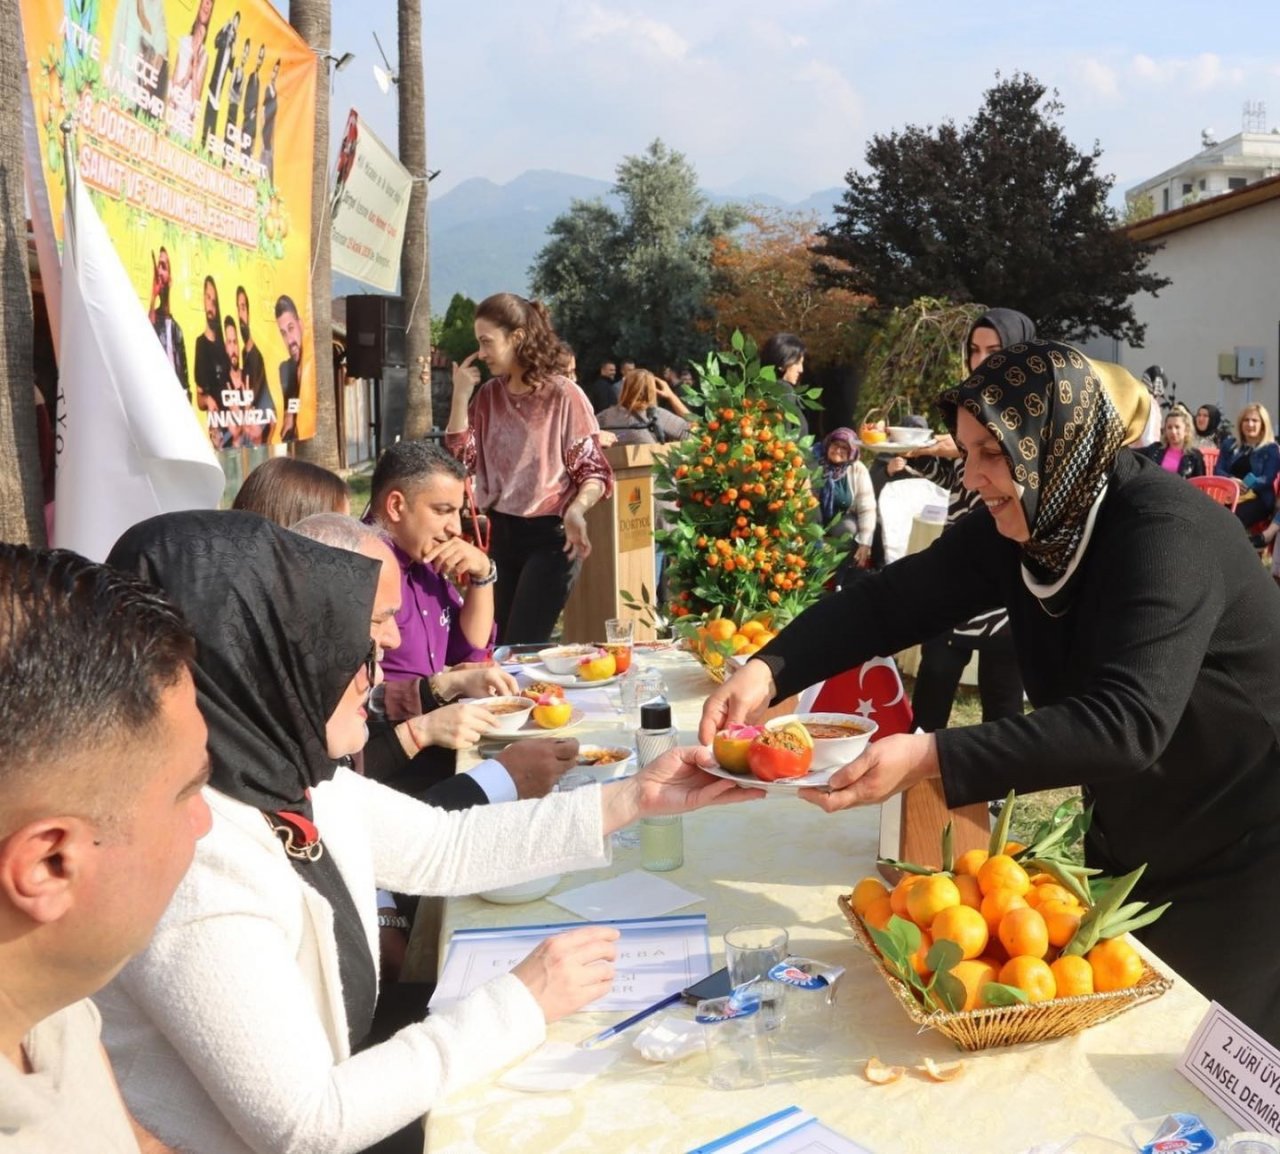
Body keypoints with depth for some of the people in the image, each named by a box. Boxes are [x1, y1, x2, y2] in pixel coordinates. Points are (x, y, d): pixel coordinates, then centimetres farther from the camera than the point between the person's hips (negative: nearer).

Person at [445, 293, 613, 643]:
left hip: (550, 536, -6)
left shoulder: (563, 396, -11)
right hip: (502, 533, 6)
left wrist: (576, 510, -30)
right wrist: (461, 394, -5)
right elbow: (461, 460, 0)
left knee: (520, 649, -9)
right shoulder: (488, 396, 7)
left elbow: (594, 471, -10)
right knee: (500, 644, 13)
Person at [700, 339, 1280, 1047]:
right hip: (1134, 839, 7)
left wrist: (933, 760, -48)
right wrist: (769, 669, -27)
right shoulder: (1022, 524, -7)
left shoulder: (1165, 534, -30)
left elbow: (1126, 720, -41)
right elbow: (893, 598, -11)